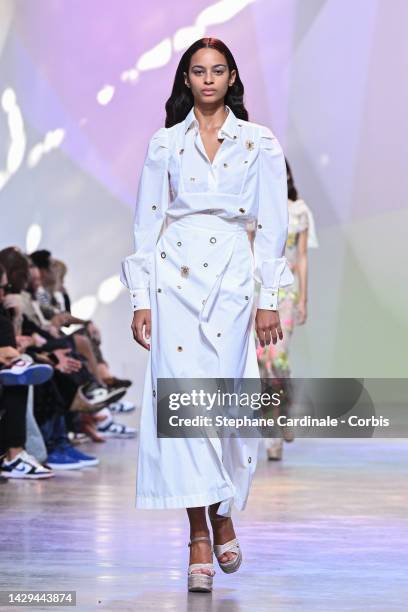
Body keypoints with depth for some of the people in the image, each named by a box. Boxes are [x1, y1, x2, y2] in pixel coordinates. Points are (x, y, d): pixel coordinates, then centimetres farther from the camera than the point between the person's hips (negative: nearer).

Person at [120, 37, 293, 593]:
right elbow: (147, 224, 8)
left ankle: (223, 513, 22)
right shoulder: (165, 142, 9)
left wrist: (269, 299, 0)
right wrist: (140, 298, 2)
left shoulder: (259, 143, 7)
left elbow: (272, 225, 5)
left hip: (232, 280, 0)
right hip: (175, 277, 0)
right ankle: (199, 536, -6)